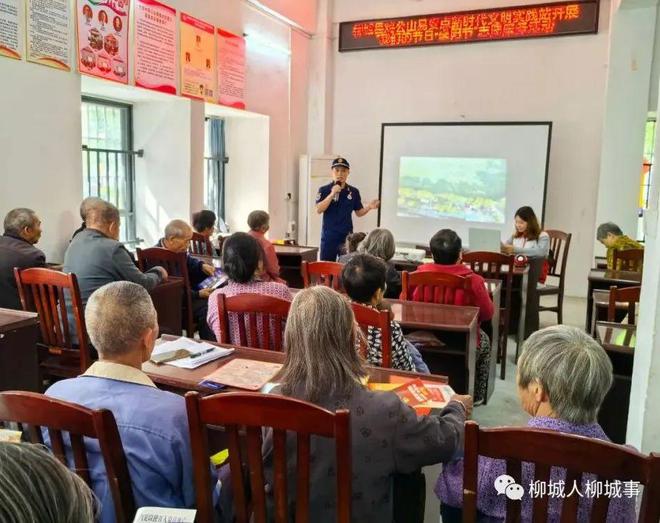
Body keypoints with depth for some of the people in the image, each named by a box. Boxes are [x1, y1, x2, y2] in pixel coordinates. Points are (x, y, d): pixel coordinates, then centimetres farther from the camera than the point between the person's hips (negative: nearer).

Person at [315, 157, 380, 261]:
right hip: (329, 235, -2)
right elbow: (319, 210, -15)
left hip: (347, 235, 2)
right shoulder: (324, 190, -3)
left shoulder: (353, 192, 4)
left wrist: (369, 207, -11)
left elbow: (359, 212, 10)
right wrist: (332, 194, -22)